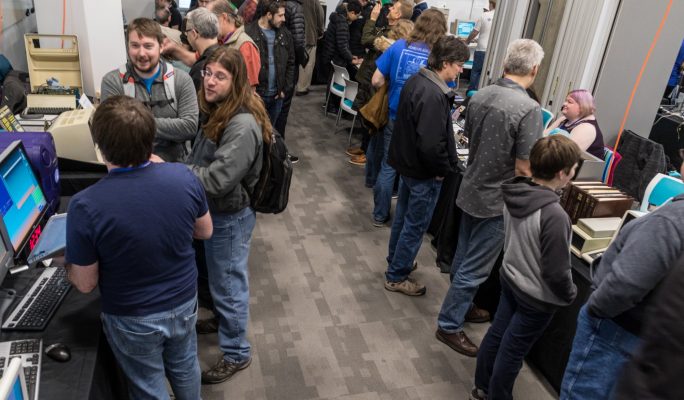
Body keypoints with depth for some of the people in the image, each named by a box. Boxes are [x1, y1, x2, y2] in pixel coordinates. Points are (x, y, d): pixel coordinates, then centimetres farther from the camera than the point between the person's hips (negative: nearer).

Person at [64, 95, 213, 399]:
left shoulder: (86, 205, -28)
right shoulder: (183, 176, -19)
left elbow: (84, 284, -15)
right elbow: (205, 232, -2)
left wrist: (69, 259, 4)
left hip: (133, 320, -3)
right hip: (184, 303, 3)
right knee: (185, 367, 30)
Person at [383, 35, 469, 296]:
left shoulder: (417, 80, 2)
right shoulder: (434, 95, -28)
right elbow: (431, 144, -31)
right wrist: (444, 169, -15)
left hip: (406, 162, 9)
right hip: (424, 172, -9)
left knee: (403, 217, 23)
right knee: (415, 226, 6)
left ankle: (396, 261, 42)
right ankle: (396, 277, 20)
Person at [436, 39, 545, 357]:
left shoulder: (480, 96, -2)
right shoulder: (529, 109, -23)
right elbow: (525, 168, -21)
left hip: (471, 191, 7)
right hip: (496, 201, -7)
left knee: (464, 257, 22)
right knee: (474, 268, 6)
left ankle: (462, 305, 41)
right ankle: (449, 325, 18)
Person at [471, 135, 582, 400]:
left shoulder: (515, 192, -10)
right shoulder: (554, 215, -33)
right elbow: (556, 271, -25)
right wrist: (569, 295, -6)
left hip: (509, 278, 7)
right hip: (537, 296, -7)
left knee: (496, 333, 21)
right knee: (512, 350, 11)